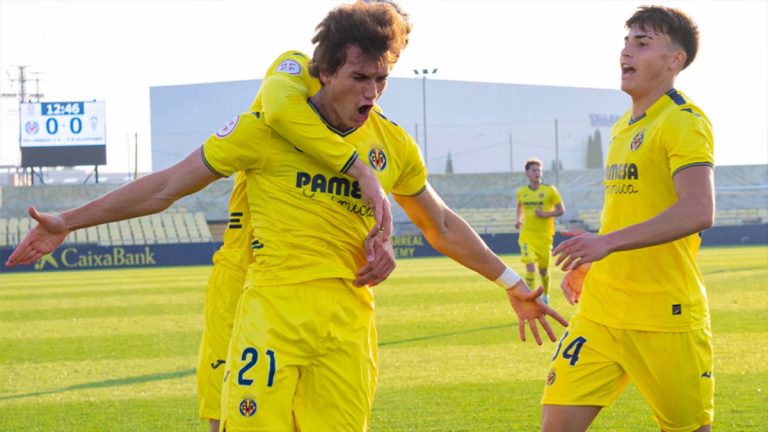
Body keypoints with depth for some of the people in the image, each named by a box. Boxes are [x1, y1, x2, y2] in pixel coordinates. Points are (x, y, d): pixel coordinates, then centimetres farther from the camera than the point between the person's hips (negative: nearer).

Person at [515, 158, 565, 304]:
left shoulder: (549, 190, -5)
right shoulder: (521, 191, 3)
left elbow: (561, 210, -2)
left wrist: (546, 214, -17)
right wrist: (518, 219, 8)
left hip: (544, 235, -1)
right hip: (527, 235, 1)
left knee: (543, 269, 10)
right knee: (530, 265, -17)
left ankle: (545, 295, 35)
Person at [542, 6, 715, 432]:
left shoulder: (684, 122, -10)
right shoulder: (623, 127, 16)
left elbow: (698, 211, -24)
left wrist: (607, 242, -28)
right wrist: (587, 266, 18)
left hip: (665, 317, -7)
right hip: (599, 312, 7)